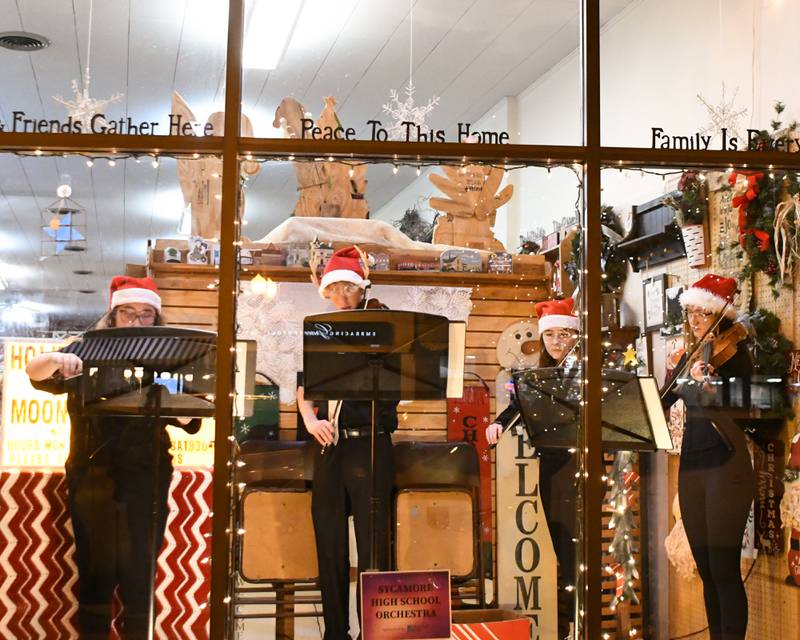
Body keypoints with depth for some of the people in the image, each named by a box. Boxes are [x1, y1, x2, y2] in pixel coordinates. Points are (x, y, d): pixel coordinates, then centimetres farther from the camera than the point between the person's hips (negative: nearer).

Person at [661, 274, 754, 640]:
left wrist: (706, 384, -40)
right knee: (706, 569, 10)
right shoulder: (689, 357, 13)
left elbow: (741, 401, -22)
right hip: (691, 465, 7)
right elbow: (661, 402, 19)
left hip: (726, 464, -6)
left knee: (724, 568, -10)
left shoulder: (734, 353, -6)